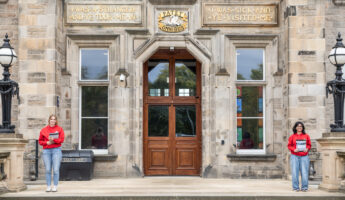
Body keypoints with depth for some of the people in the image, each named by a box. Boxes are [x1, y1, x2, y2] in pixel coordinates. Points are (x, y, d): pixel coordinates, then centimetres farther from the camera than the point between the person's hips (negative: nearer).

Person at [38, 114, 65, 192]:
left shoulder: (59, 129, 7)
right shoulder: (43, 130, 10)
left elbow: (62, 139, -3)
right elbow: (40, 141, 11)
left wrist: (54, 140, -16)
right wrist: (47, 143, -6)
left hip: (56, 150, -1)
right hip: (46, 151, 1)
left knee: (56, 169, -6)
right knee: (48, 170, 1)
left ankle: (55, 186, 1)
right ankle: (48, 186, 7)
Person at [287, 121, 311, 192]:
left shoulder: (306, 136, 8)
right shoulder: (292, 136, 4)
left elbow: (309, 145, 13)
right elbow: (289, 145, 6)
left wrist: (307, 149, -7)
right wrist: (294, 149, -11)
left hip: (304, 156, 1)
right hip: (295, 156, -1)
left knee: (304, 172, -3)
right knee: (295, 172, -1)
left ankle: (304, 187, 6)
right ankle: (295, 187, 7)